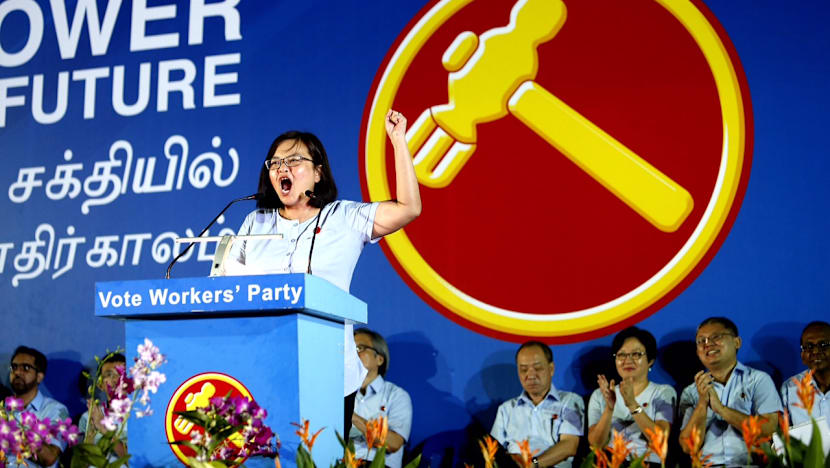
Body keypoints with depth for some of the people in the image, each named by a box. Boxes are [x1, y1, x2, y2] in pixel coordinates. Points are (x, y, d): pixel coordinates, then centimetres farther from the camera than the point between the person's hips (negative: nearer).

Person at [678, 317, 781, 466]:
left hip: (749, 464, -1)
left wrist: (720, 408, -7)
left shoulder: (758, 380, 9)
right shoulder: (691, 393, 13)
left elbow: (768, 430, -4)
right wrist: (702, 403, -8)